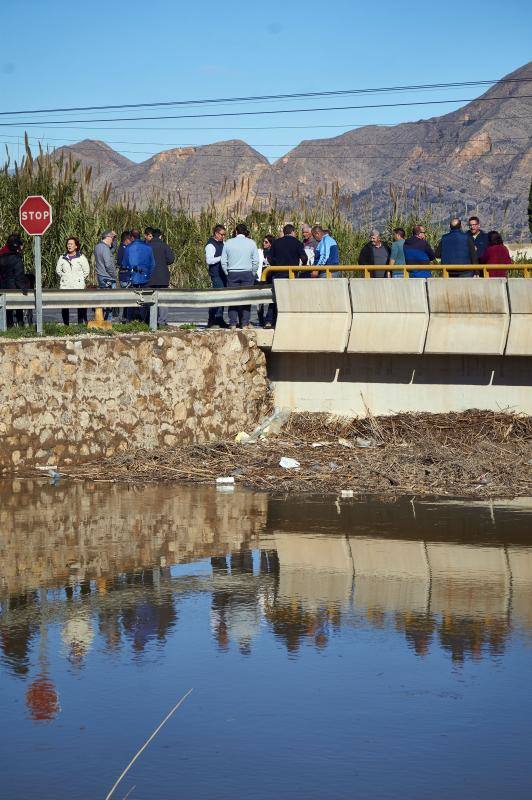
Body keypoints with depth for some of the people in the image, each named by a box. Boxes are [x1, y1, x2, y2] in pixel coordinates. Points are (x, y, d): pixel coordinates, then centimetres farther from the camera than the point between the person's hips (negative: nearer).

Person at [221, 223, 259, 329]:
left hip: (232, 273, 1)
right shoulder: (251, 243, 2)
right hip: (247, 273, -1)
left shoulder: (228, 243, 5)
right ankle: (245, 323, -2)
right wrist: (253, 274, 10)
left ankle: (233, 323, 1)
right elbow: (256, 261, 1)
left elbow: (223, 261, 5)